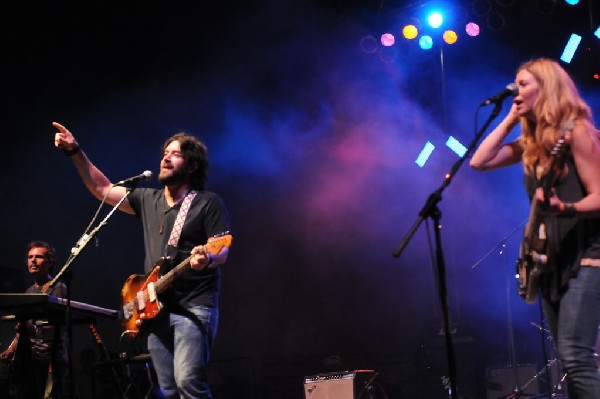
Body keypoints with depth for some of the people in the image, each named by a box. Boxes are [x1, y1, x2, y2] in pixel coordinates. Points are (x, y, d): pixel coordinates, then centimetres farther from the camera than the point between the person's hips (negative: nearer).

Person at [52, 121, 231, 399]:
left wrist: (207, 258, -31)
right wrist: (76, 153, 11)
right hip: (155, 309, 7)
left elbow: (223, 250, -8)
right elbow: (102, 189, 20)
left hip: (194, 308, -6)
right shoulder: (148, 199, 16)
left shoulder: (208, 203, -2)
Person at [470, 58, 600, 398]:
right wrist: (510, 120, 6)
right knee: (570, 359, 8)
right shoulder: (531, 141, 13)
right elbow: (479, 161, 6)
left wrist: (565, 208, -33)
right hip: (551, 258, 9)